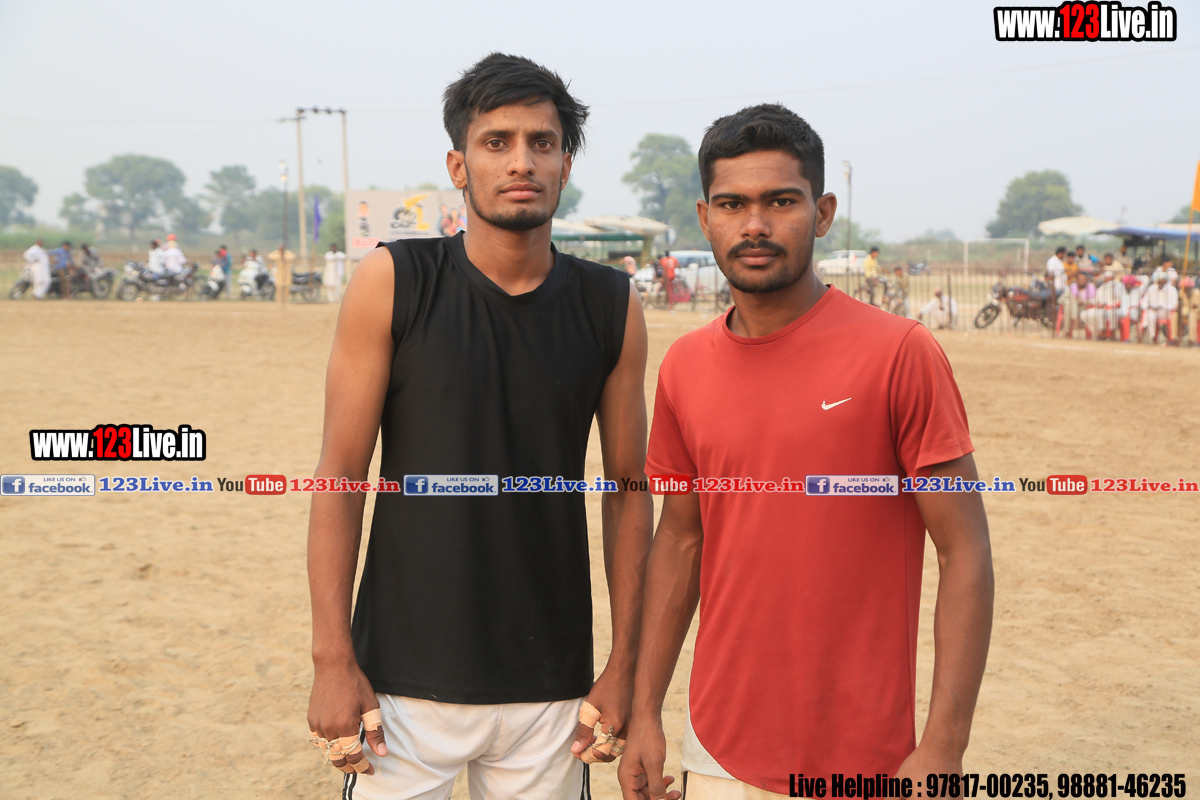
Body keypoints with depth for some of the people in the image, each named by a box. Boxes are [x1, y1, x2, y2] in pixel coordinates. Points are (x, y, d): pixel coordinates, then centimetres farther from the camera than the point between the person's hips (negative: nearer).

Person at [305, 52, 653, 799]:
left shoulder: (612, 308, -1)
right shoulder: (392, 283, -6)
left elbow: (629, 489, 4)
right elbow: (342, 474, -5)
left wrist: (624, 664, 3)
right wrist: (333, 659, -7)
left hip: (551, 683, 2)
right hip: (405, 674, -1)